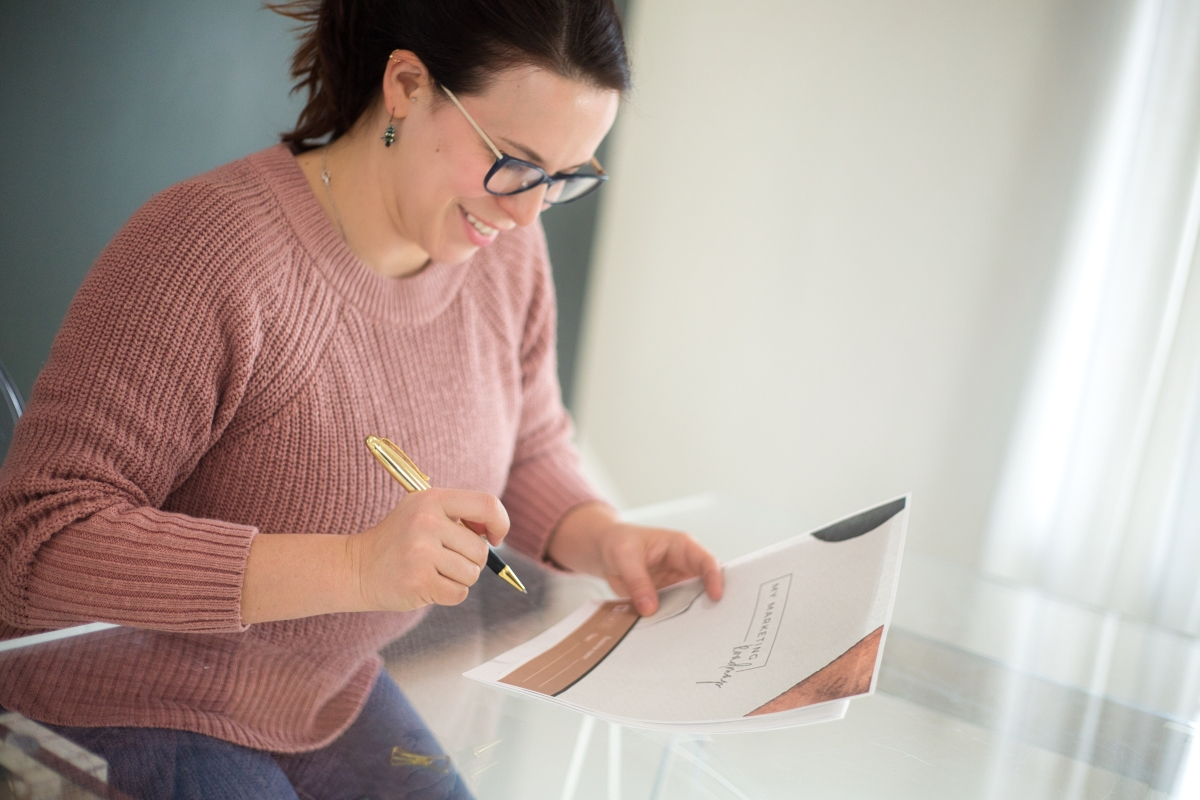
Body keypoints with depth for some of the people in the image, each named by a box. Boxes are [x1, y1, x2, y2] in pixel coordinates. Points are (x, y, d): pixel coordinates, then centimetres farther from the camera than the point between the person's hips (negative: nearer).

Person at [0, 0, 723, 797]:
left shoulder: (504, 250, -6)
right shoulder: (209, 250, -29)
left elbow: (528, 450, 11)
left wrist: (602, 539, -12)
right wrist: (350, 568, -40)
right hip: (123, 709, -6)